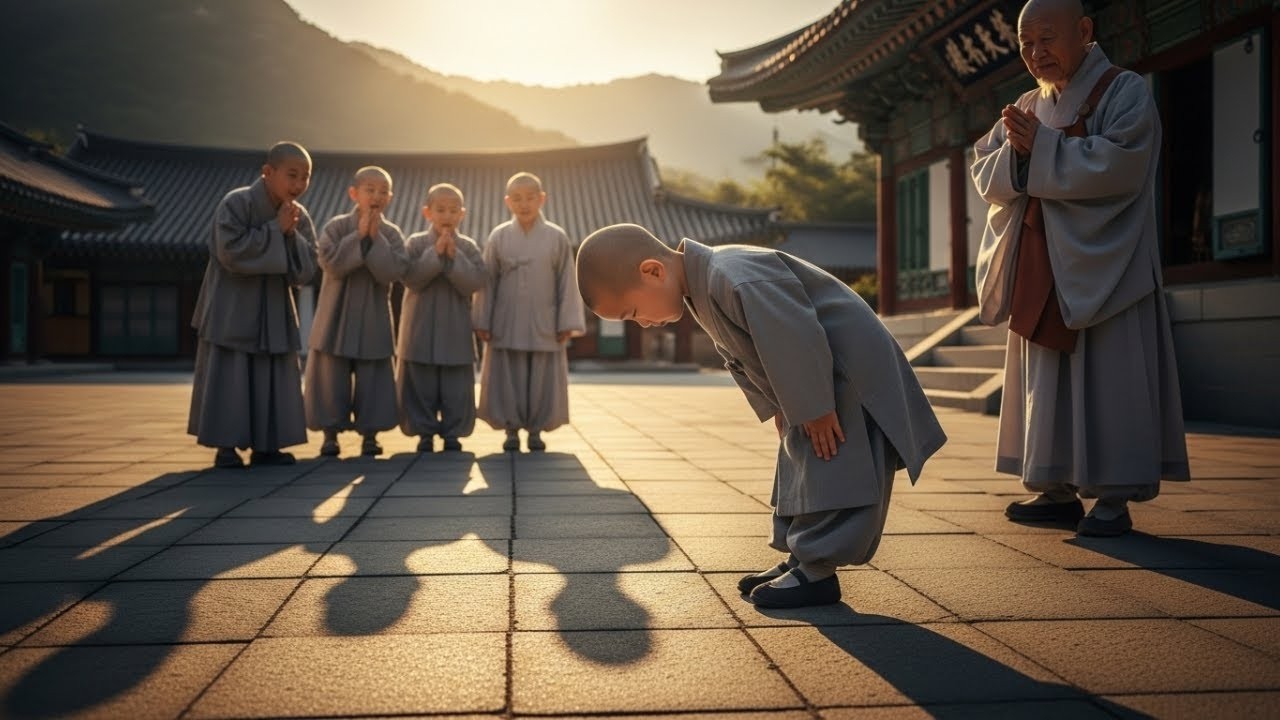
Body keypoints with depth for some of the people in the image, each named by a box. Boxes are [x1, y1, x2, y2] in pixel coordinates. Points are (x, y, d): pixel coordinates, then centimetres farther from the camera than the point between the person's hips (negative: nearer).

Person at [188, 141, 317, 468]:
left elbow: (305, 272, -3)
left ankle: (265, 446, 13)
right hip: (232, 311, -5)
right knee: (229, 379, -4)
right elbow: (232, 253, -26)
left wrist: (291, 235, -18)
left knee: (274, 381, 5)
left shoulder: (299, 217, 0)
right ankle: (226, 446, 4)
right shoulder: (236, 203, -15)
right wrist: (275, 229, -23)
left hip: (274, 313, 5)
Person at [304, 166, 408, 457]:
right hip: (337, 315, -1)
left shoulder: (391, 233, 0)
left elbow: (393, 272, -13)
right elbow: (332, 264, -18)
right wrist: (359, 236, -19)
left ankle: (369, 434, 15)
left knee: (373, 378, 5)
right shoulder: (336, 227, -5)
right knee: (332, 377, 3)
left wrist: (375, 238, -17)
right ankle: (330, 433, 14)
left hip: (373, 318, 1)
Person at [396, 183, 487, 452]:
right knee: (421, 387, 4)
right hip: (421, 330, -1)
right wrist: (435, 254, -17)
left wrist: (454, 257, -17)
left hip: (456, 331, 1)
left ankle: (453, 434, 13)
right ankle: (425, 433, 15)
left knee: (457, 388, 4)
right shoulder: (415, 243, 1)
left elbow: (476, 282, -8)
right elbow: (410, 278, -11)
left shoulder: (468, 247, 4)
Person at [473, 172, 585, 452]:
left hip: (544, 326, 0)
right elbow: (488, 283, 3)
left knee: (542, 380, 4)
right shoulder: (498, 237, 2)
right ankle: (511, 429, 15)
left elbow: (567, 283, 0)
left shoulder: (557, 237, 0)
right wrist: (482, 322, 0)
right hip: (506, 325, 0)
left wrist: (567, 323, -4)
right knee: (508, 379, 3)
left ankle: (536, 430, 16)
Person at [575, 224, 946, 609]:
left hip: (851, 372, -10)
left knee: (831, 473, -10)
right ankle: (801, 557, 24)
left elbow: (797, 341, -32)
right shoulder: (701, 290, 2)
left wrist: (815, 411, -22)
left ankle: (817, 571, -3)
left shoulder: (735, 279, -32)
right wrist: (778, 410, 9)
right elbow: (740, 356, 13)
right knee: (798, 467, 15)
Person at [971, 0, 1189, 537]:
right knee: (1047, 383, 7)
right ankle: (1057, 489, 14)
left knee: (1107, 380, -5)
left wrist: (1039, 148, -14)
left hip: (1103, 268, -6)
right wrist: (1014, 150, -13)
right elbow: (986, 177, 8)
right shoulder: (1028, 107, 15)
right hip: (1042, 273, 6)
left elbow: (1117, 164, -19)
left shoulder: (1125, 93, -3)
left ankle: (1114, 497, 0)